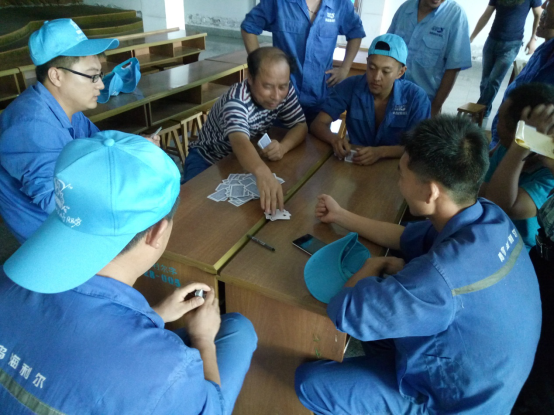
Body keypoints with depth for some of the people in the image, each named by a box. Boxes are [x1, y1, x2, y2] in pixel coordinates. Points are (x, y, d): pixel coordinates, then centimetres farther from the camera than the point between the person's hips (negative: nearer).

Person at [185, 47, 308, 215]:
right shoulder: (237, 101, -35)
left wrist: (283, 147, -36)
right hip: (208, 160, -5)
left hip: (248, 159, 5)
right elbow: (240, 142, -53)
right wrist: (263, 173, -75)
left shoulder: (286, 92, -16)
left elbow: (301, 126, -12)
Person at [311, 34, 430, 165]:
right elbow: (318, 124, -10)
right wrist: (335, 139, -32)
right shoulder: (350, 86, -10)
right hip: (355, 162, 0)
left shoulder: (416, 98, -13)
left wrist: (381, 152, -33)